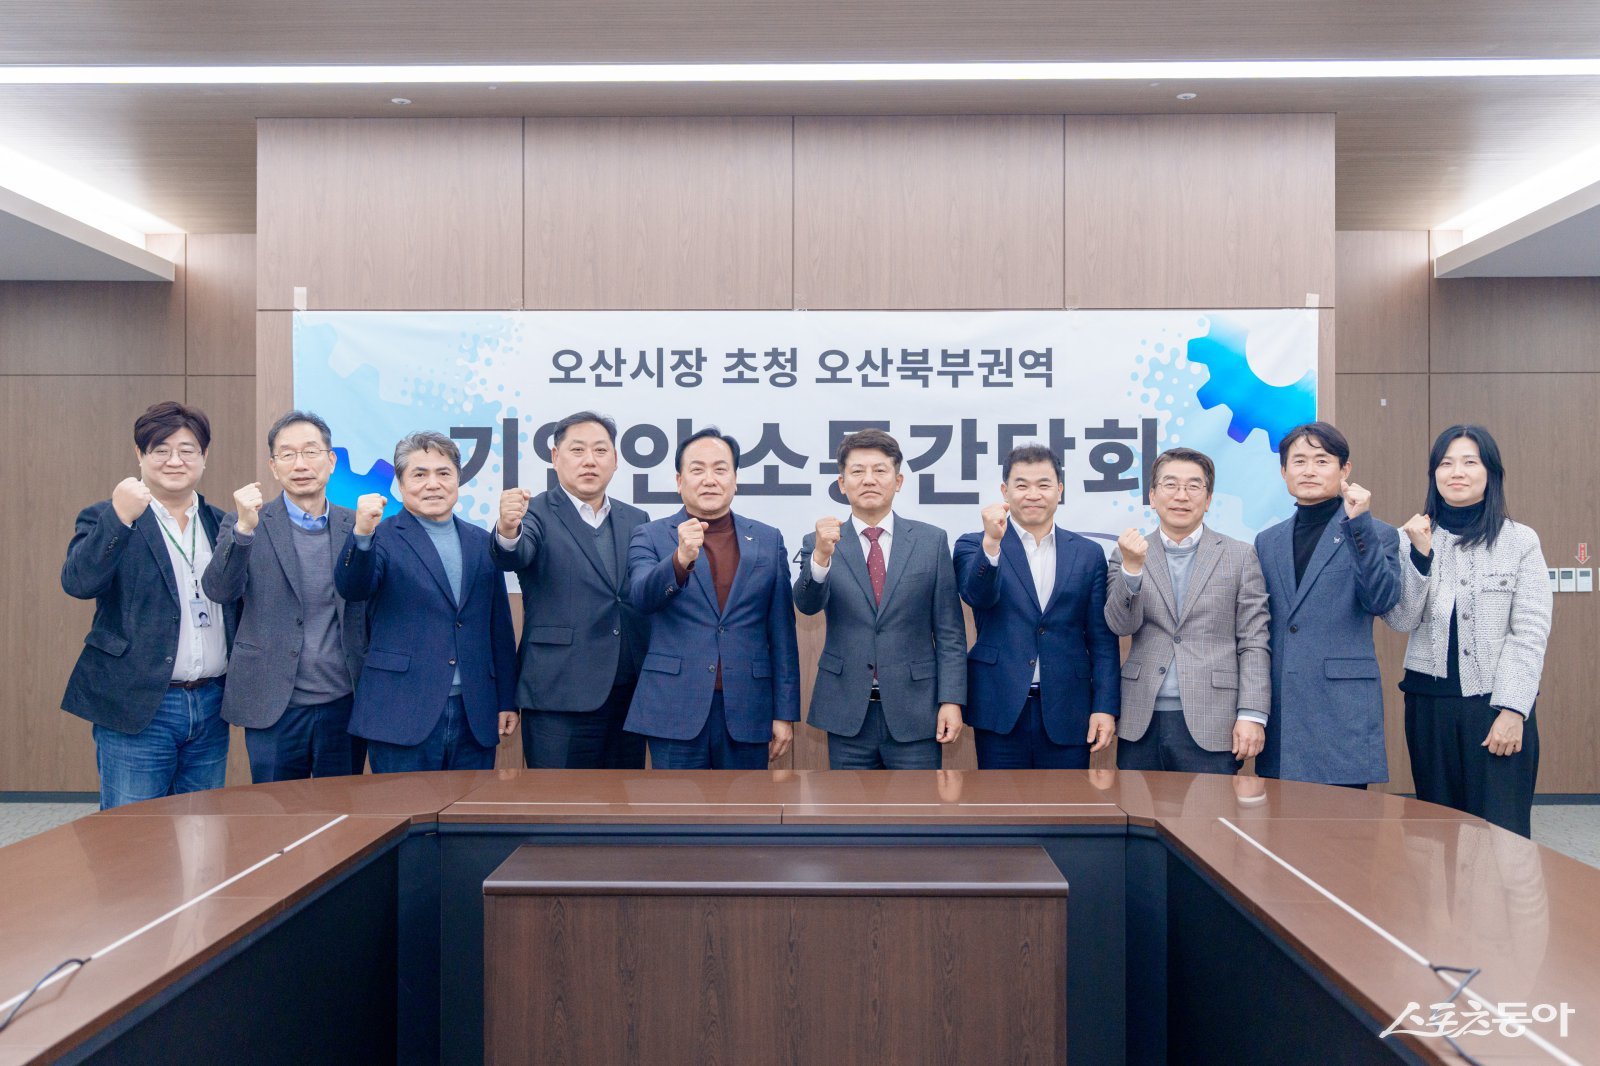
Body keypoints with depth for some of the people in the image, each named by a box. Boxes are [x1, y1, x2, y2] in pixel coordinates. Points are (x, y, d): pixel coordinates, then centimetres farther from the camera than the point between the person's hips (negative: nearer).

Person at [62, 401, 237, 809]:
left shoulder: (221, 523, 12)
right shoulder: (107, 519, 0)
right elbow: (77, 583, -18)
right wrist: (119, 517, -26)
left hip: (210, 707, 4)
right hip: (137, 709, -4)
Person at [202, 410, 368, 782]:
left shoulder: (356, 525, 6)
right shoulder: (246, 524, 0)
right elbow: (219, 591, -13)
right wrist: (245, 528, -25)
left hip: (344, 704, 2)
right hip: (274, 705, -1)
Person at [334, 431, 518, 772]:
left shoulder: (482, 543, 14)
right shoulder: (383, 538, 2)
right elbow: (351, 588, -18)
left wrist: (507, 701, 12)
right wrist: (362, 534, -35)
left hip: (475, 717, 4)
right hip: (403, 716, -4)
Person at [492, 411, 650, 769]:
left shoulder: (636, 521, 12)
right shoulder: (537, 514, -1)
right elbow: (515, 555, -22)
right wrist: (508, 531, -45)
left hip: (630, 695, 5)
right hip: (561, 696, -4)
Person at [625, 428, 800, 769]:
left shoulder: (768, 540, 8)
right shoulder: (650, 536, 3)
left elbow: (782, 634, 7)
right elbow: (641, 597, -16)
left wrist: (785, 712, 5)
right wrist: (681, 559, -34)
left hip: (747, 711, 2)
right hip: (676, 712, -2)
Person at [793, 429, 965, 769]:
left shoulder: (932, 540, 2)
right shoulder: (819, 543, 3)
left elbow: (949, 630, 2)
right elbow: (807, 604, -15)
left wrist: (951, 700, -5)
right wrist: (821, 556, -33)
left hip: (914, 711, 0)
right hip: (848, 713, 1)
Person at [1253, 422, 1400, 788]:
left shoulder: (1374, 534, 3)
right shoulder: (1267, 542, 15)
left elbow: (1382, 600, -13)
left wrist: (1359, 524, -17)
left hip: (1342, 715, -4)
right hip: (1279, 711, 4)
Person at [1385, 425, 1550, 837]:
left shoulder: (1520, 541, 0)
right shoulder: (1410, 537, 5)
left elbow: (1530, 634, -4)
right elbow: (1401, 620, -2)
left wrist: (1512, 709, -11)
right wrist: (1420, 554, -13)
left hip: (1497, 704, -2)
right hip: (1429, 702, 2)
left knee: (1501, 831, -2)